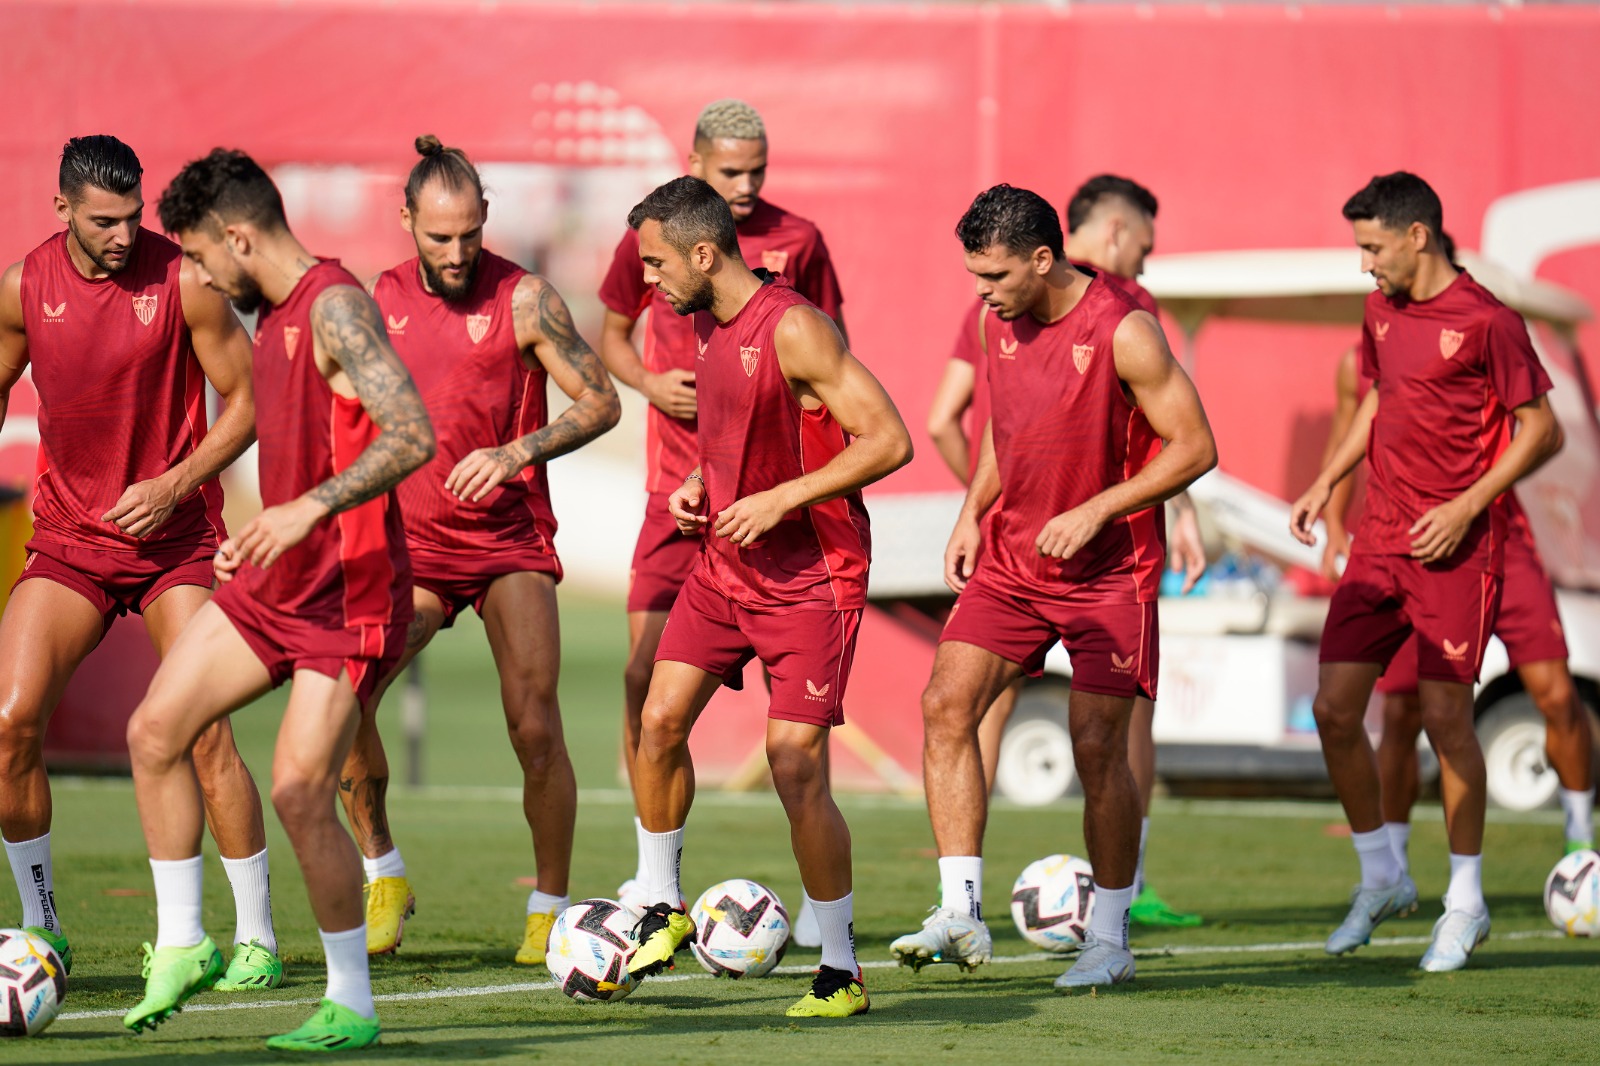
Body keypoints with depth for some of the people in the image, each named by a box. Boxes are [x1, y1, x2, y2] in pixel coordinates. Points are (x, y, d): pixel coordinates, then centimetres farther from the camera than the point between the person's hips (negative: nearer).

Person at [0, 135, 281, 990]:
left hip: (175, 537, -3)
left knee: (203, 732, -12)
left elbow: (247, 398, -4)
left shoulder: (183, 281, -11)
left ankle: (257, 937, 0)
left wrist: (174, 485, -15)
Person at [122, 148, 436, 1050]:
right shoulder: (275, 317, 13)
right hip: (275, 581, 10)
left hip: (349, 594, -10)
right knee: (155, 731, 4)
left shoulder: (336, 309, -18)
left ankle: (352, 1007, 0)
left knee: (301, 794, -13)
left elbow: (412, 435, -29)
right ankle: (182, 945, 15)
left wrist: (309, 510, -35)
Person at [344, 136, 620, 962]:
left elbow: (600, 402, -8)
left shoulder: (523, 299, -7)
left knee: (535, 726, -13)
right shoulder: (380, 300, 4)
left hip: (510, 540, -3)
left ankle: (550, 909, 4)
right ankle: (382, 876, 0)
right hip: (412, 544, 3)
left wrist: (516, 453, -22)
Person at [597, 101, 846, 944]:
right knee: (646, 667, -3)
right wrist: (648, 381, -3)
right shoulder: (649, 238, 4)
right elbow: (612, 331, 17)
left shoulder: (796, 241, 0)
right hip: (679, 486, 2)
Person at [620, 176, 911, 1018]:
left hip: (811, 576, -8)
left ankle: (841, 972, 0)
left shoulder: (793, 330, -21)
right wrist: (699, 483, 5)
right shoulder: (707, 325, 6)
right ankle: (662, 911, 20)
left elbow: (889, 440, -23)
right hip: (725, 562, 8)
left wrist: (781, 498, -24)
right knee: (660, 720, 2)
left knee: (795, 761, -11)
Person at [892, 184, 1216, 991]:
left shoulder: (1122, 333, -17)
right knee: (946, 704, -9)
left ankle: (1110, 939, 8)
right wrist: (972, 515, 6)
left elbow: (1195, 447, -14)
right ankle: (960, 913, -7)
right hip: (1012, 555, 6)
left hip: (1108, 567, -6)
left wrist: (1094, 511, -20)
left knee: (1097, 745, -6)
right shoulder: (998, 322, 3)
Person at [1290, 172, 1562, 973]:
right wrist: (1326, 481, 16)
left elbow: (1541, 431, -8)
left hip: (1455, 547, -7)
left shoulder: (1485, 321, -12)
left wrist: (1467, 506, -16)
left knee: (1444, 714, -6)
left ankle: (1466, 900, 9)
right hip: (1380, 542, 7)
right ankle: (1380, 878, 18)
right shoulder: (1381, 311, 10)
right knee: (1333, 708, 1)